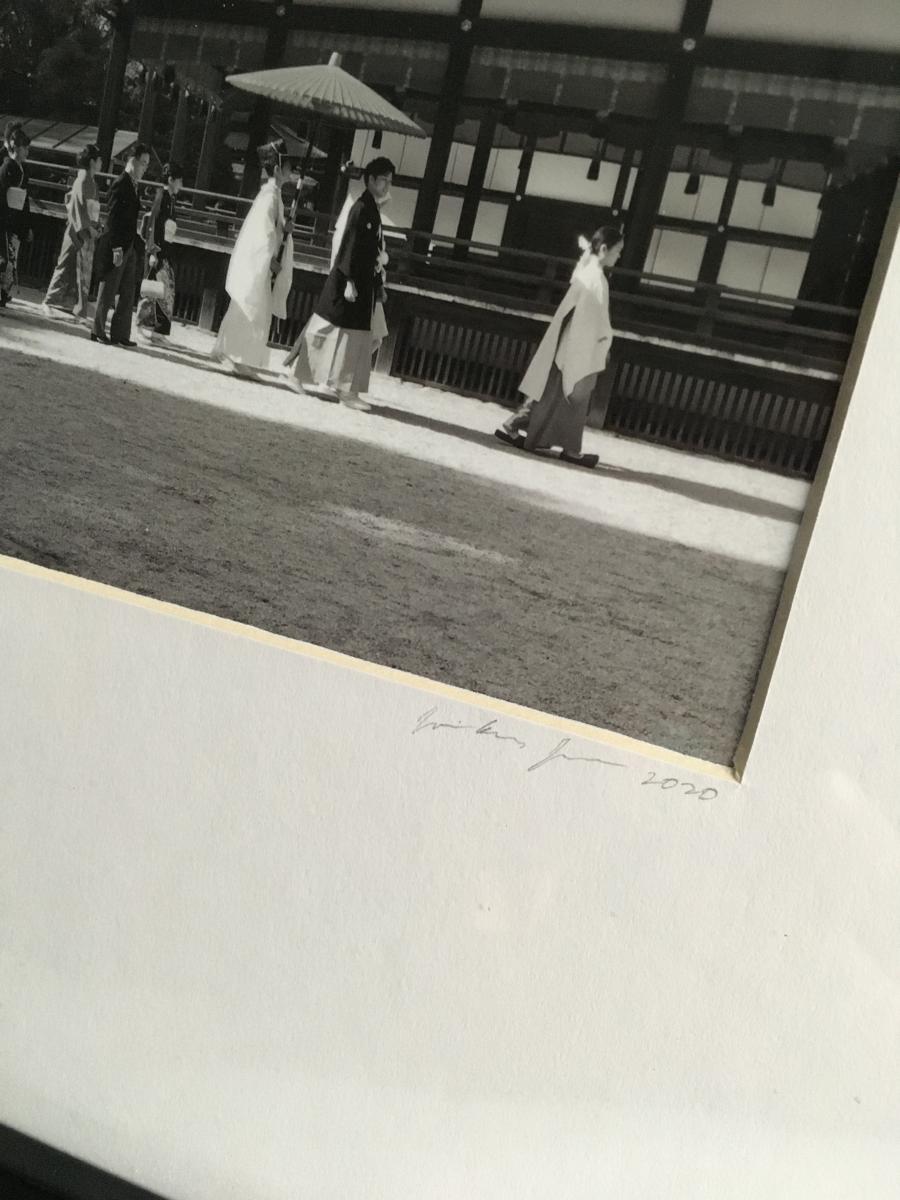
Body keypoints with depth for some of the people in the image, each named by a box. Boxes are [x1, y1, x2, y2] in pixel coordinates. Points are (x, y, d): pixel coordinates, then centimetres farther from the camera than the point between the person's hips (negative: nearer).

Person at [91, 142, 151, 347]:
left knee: (127, 294, 9)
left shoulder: (132, 185, 14)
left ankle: (120, 334, 14)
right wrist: (116, 248, -21)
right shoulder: (120, 183, -11)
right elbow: (112, 218, -17)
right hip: (116, 247, -9)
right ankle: (98, 331, 8)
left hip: (128, 247, 9)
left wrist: (132, 245, 9)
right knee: (108, 292, -1)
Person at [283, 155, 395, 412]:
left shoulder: (374, 211, 13)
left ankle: (346, 389, 15)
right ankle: (298, 374, 11)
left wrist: (378, 285, 16)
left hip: (365, 282, 9)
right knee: (326, 329, -1)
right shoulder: (361, 208, -12)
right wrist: (349, 281, -22)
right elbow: (349, 246, -17)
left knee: (357, 337, 9)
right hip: (348, 279, -9)